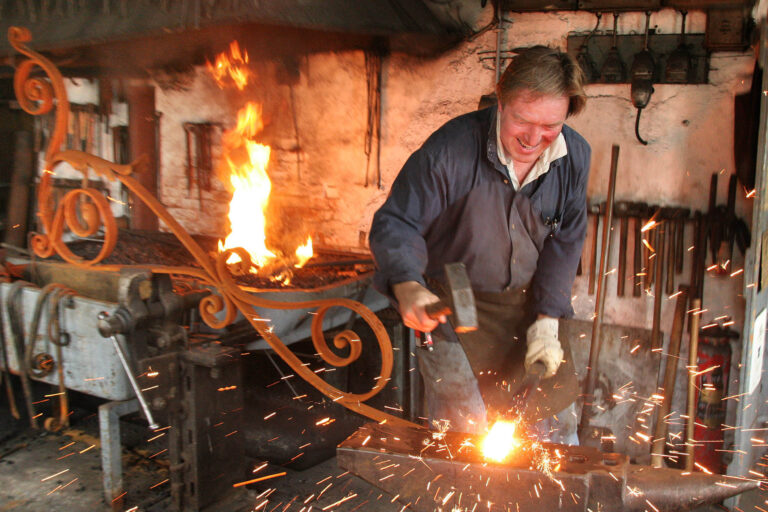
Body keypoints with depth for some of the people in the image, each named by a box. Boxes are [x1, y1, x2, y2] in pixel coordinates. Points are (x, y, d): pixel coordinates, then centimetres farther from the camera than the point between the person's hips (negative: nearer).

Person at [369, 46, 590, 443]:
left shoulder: (575, 155, -9)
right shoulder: (451, 149, -25)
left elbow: (565, 240, 0)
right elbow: (395, 224, -22)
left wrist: (547, 320, -7)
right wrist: (408, 287, -41)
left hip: (529, 302, 4)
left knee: (557, 423, 13)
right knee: (463, 431, -6)